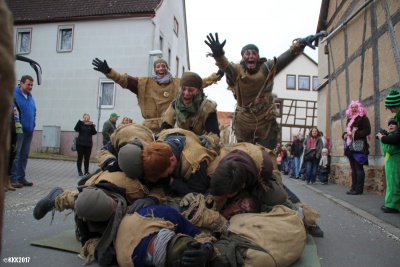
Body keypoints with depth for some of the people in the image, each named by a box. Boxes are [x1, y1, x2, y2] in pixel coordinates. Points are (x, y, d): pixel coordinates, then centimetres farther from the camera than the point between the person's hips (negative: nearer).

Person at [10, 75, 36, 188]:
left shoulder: (30, 96, 15)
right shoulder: (14, 95, -9)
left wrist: (33, 124, 11)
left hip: (29, 131, 7)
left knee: (24, 156, 11)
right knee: (15, 155, -5)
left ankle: (21, 178, 19)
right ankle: (13, 179, 2)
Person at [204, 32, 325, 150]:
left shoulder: (267, 69, -10)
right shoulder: (236, 71, -14)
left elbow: (286, 57, -22)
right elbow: (225, 65, -34)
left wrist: (300, 43, -40)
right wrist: (218, 54, -57)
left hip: (266, 121, 0)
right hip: (244, 123, 0)